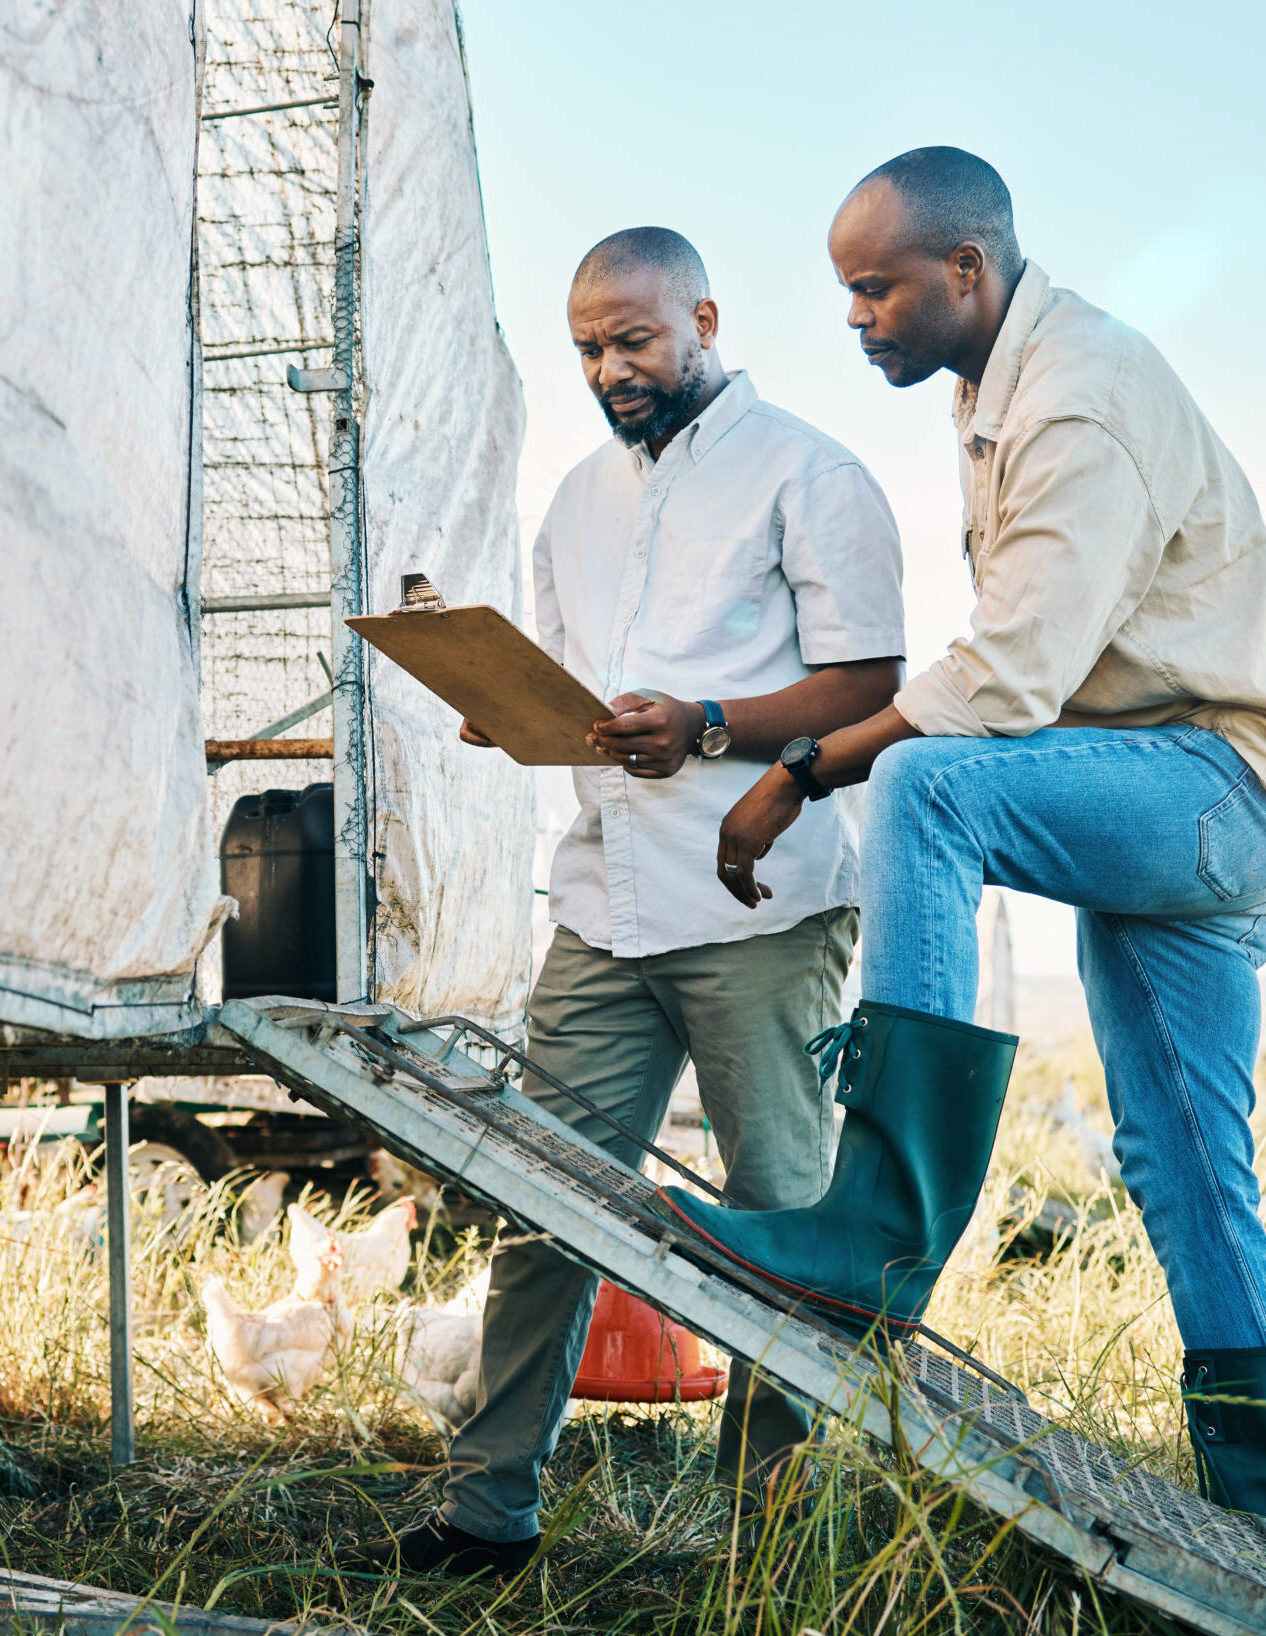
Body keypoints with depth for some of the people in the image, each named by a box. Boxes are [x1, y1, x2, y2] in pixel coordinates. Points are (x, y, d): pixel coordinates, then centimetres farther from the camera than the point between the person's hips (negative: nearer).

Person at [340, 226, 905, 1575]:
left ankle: (767, 1514, 12)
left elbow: (867, 685, -6)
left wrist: (702, 729, -19)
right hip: (603, 907, 6)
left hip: (760, 909, -5)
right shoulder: (581, 498, 22)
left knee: (779, 1215, 1)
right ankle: (488, 1510, 8)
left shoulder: (805, 473, 1)